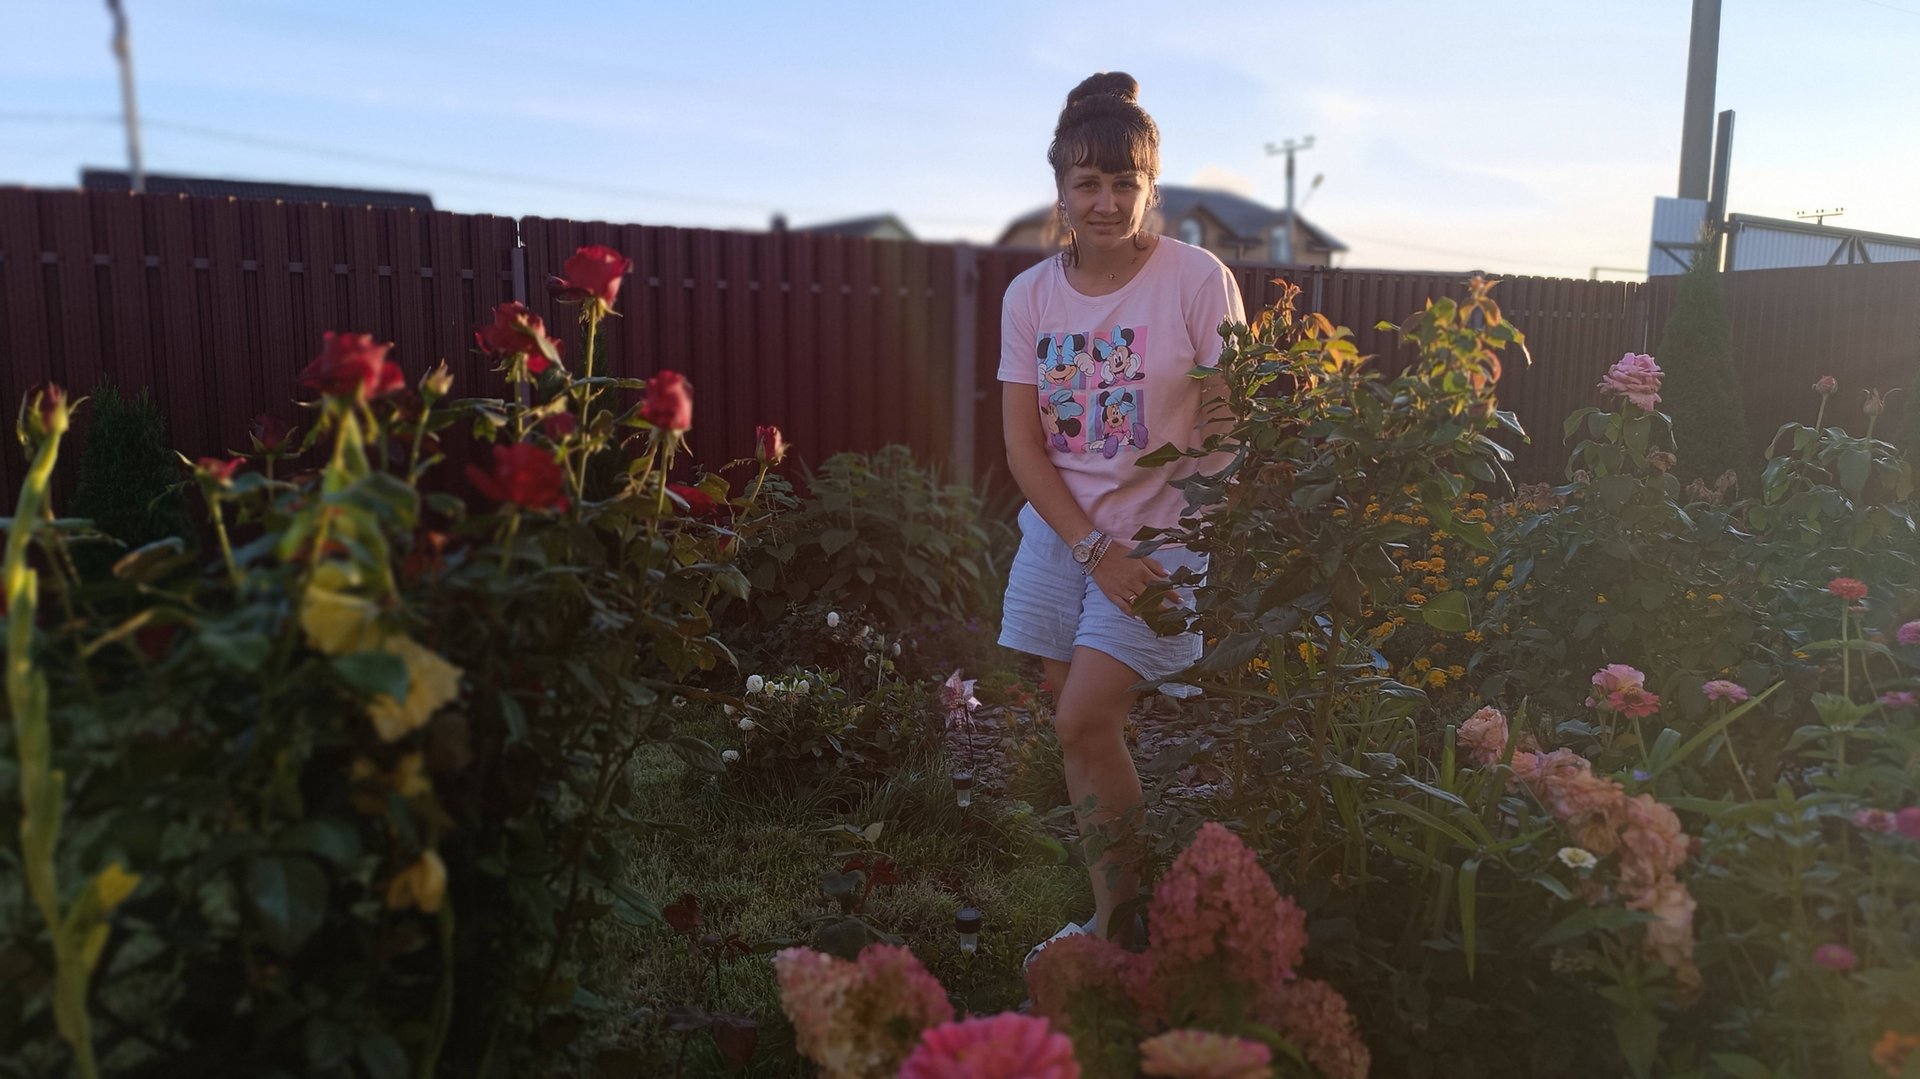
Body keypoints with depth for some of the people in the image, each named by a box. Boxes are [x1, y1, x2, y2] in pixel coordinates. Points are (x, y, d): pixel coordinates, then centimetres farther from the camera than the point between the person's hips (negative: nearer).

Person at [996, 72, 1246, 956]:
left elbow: (1230, 432, -6)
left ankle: (1121, 919, 8)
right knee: (1076, 727, 5)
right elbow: (1024, 446, -1)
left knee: (1083, 721, -12)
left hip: (1163, 535, -4)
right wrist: (1095, 551, -12)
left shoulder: (1197, 280, -7)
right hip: (1060, 534, 4)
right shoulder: (1030, 295, 2)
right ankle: (1111, 913, 23)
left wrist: (1190, 551, -16)